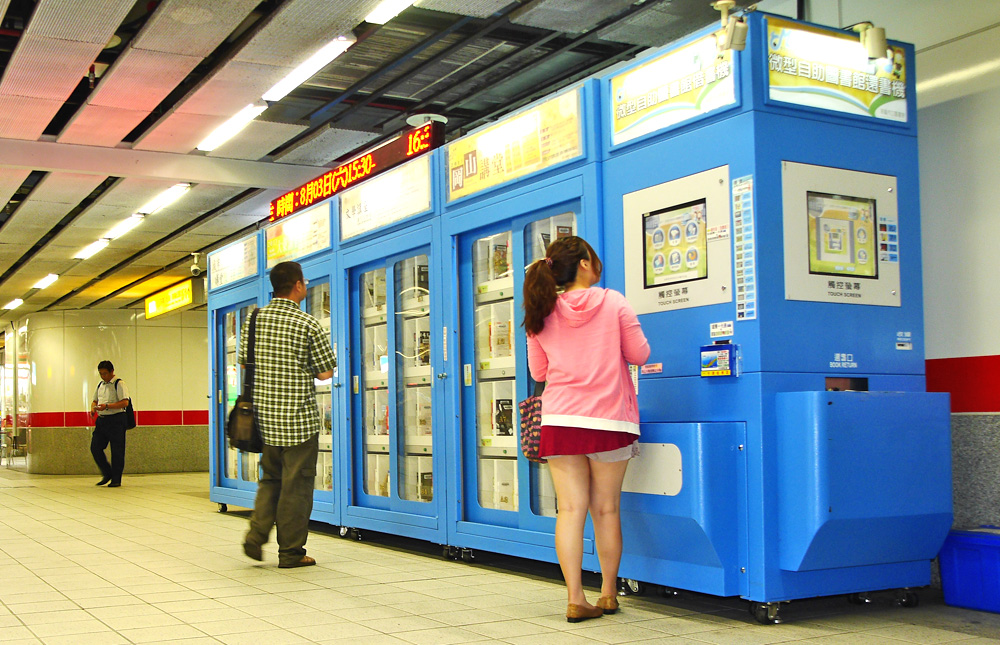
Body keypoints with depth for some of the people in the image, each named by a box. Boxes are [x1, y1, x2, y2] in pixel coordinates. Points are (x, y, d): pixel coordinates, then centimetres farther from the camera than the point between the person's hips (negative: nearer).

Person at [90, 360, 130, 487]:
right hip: (101, 419, 7)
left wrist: (107, 406, -23)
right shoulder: (100, 385, 16)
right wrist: (93, 408, 3)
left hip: (116, 420, -7)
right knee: (95, 447, 2)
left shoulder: (119, 384, -7)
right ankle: (107, 474, 17)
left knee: (117, 451, -3)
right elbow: (94, 400, 26)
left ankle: (116, 479, 6)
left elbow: (125, 402, -17)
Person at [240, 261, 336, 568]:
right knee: (296, 485, 4)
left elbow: (245, 364, 12)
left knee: (271, 479, 20)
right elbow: (326, 373, -6)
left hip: (264, 416, 5)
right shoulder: (309, 325, -10)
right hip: (299, 418, -5)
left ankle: (256, 534, 6)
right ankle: (291, 552, 9)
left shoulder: (255, 319, 5)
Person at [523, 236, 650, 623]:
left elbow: (538, 372, 10)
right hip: (610, 418, -1)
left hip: (560, 420, 2)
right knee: (606, 510, 9)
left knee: (570, 510, 2)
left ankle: (575, 600, 0)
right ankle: (608, 593, 21)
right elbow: (640, 354, 2)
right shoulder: (613, 303, -4)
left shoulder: (542, 313, 3)